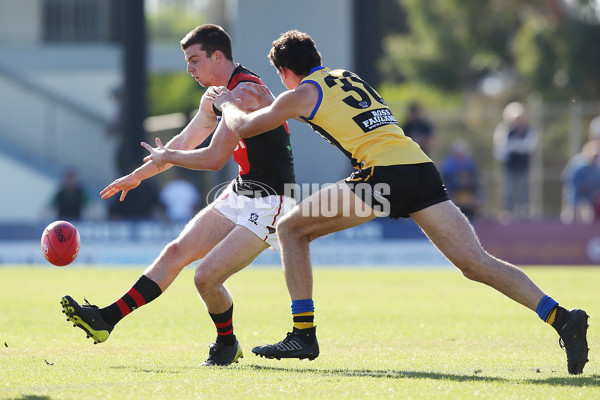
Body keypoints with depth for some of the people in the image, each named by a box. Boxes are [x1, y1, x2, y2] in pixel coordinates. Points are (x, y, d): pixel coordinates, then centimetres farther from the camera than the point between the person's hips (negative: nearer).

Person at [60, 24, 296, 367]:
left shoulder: (244, 91, -20)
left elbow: (214, 159, -22)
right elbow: (183, 144, 26)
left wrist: (165, 157, -4)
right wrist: (136, 176, 34)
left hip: (268, 204, -10)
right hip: (240, 194, 10)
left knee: (206, 277, -16)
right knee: (177, 252, 4)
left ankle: (227, 345, 9)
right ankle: (107, 319, 6)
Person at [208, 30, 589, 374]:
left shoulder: (303, 93, 10)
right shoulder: (347, 77, 28)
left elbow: (243, 126, 22)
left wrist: (228, 103, 42)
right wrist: (274, 105, 55)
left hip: (383, 170, -6)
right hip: (422, 167, 6)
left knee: (292, 229, 11)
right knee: (476, 263, -3)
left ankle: (303, 333, 8)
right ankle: (562, 318, -20)